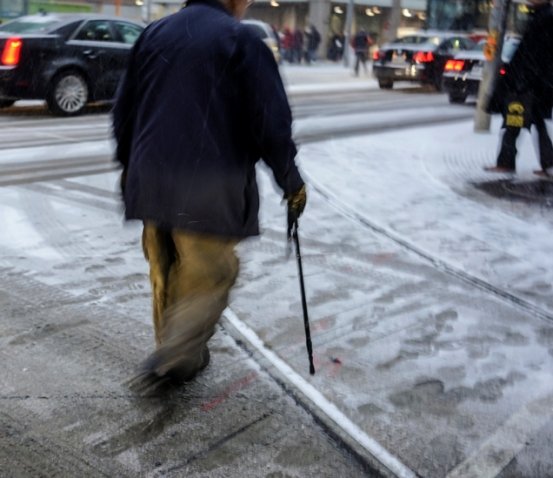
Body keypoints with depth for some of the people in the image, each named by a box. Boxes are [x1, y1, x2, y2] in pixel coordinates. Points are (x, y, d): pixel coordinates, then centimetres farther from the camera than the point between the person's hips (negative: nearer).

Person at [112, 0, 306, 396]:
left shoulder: (154, 34, 12)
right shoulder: (242, 41, -6)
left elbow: (124, 110, 17)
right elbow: (272, 124, -9)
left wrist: (130, 165, 29)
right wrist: (291, 181, 4)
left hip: (151, 181, 6)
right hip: (208, 189, -6)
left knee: (166, 276, 18)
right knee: (211, 276, 7)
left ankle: (183, 359, 31)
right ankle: (165, 364, 2)